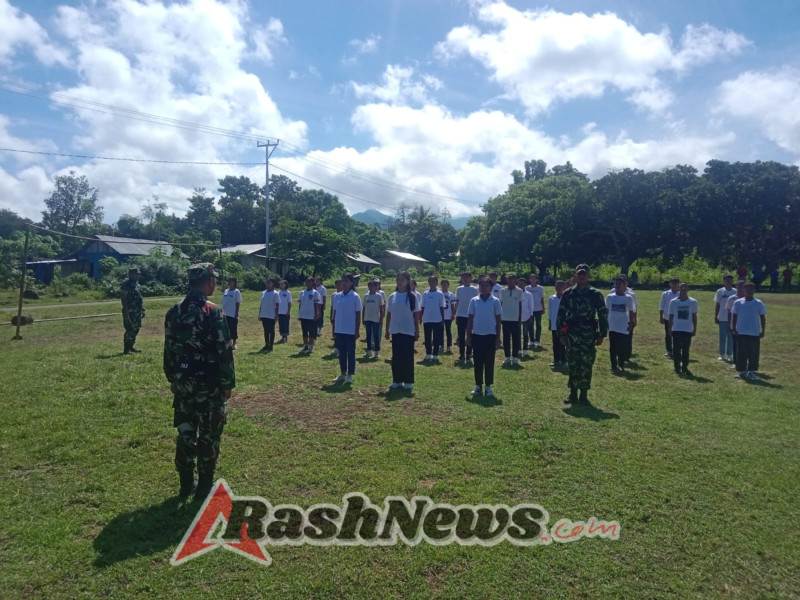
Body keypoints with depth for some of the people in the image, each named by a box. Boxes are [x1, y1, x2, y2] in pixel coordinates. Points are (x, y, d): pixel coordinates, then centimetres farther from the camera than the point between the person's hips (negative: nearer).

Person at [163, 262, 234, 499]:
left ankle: (187, 483, 26)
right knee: (208, 435, 6)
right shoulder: (212, 312, -16)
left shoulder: (174, 312, 4)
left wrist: (172, 378, 20)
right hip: (208, 384, -6)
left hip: (182, 382, 6)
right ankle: (204, 486, 14)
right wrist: (227, 383, -7)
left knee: (185, 432, 16)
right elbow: (224, 351, -16)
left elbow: (169, 349, 10)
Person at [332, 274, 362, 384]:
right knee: (341, 353, 11)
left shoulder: (355, 296, -6)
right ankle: (343, 374, 21)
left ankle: (350, 375, 12)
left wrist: (357, 331, -9)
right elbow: (336, 313, 10)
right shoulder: (338, 296, 7)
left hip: (350, 330, -5)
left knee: (350, 353, 3)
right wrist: (334, 330, 9)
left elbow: (358, 315, -6)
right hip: (339, 330, 5)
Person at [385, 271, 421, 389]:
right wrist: (387, 330, 7)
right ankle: (397, 380, 16)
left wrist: (417, 331, -4)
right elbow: (388, 314, 9)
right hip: (395, 331, 3)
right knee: (396, 356, 7)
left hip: (408, 331, -3)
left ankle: (408, 381, 11)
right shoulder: (392, 297, 4)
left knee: (408, 356, 1)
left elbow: (415, 315, -2)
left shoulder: (412, 297, -3)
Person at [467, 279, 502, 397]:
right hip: (477, 335, 2)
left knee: (489, 362, 4)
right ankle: (478, 386, 18)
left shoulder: (495, 301, -2)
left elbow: (498, 320, 0)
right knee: (478, 362, 7)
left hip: (490, 335, -1)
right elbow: (470, 319, 6)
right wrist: (468, 336, 4)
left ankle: (488, 386, 14)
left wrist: (498, 337, -2)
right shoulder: (474, 301, 3)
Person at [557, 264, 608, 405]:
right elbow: (561, 314, 6)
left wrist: (602, 334, -2)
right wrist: (561, 334, 1)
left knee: (586, 366, 2)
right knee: (572, 365, 6)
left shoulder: (595, 295, 2)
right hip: (571, 335, 1)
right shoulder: (567, 294, 5)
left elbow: (603, 315, 2)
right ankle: (573, 394, 16)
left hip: (588, 336, -1)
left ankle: (584, 395, 13)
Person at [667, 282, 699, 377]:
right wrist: (670, 329, 2)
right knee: (676, 349, 2)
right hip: (676, 330, 0)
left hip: (688, 330, 0)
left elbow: (694, 316, 6)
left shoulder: (692, 302, 1)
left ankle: (684, 368, 19)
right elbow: (671, 317, 6)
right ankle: (677, 368, 12)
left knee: (686, 350, 7)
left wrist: (695, 329, 3)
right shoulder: (673, 302, 1)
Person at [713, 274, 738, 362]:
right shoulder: (720, 291, 1)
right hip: (722, 318, 0)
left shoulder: (735, 292, 1)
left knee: (731, 337, 4)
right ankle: (722, 355, 15)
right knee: (722, 337, 6)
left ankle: (729, 355, 13)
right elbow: (717, 305, 5)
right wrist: (716, 317, 3)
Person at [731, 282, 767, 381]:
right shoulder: (738, 302, 2)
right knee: (741, 353, 3)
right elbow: (734, 316, 7)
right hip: (741, 333, 0)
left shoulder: (759, 303, 1)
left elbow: (762, 317, 6)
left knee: (754, 354, 3)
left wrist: (763, 331, 2)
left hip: (755, 333, 0)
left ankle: (751, 371, 13)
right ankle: (741, 371, 12)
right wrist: (734, 329, 0)